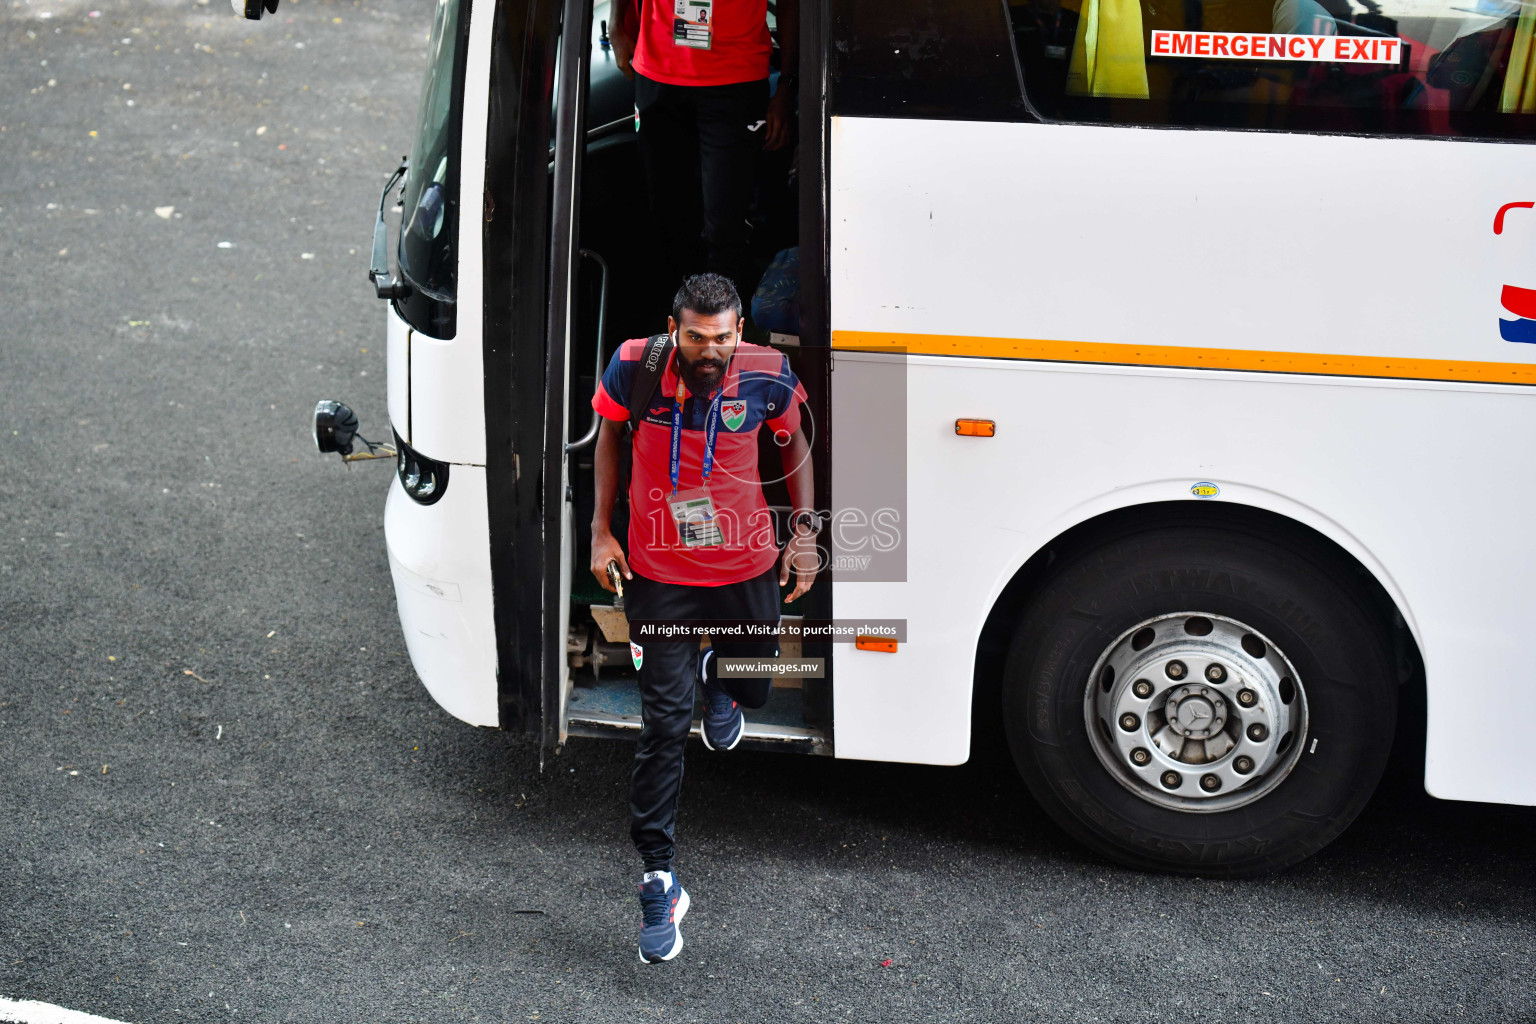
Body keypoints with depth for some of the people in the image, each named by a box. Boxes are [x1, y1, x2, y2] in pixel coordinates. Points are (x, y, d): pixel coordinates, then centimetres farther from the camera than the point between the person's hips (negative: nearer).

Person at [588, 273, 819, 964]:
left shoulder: (767, 377, -16)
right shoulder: (635, 369, -18)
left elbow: (794, 442, 5)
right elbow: (611, 436, 2)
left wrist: (805, 531, 0)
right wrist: (602, 531, -2)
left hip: (746, 566, 2)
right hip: (659, 573, -2)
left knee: (753, 688, 21)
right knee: (664, 722, -5)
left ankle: (715, 676, 61)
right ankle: (658, 881, 2)